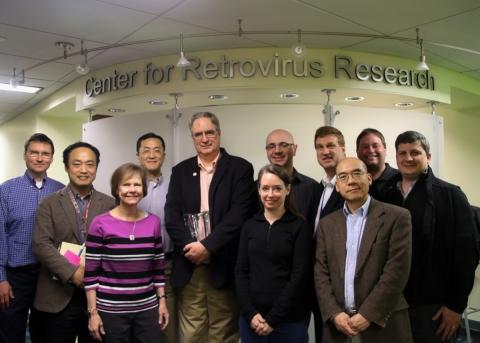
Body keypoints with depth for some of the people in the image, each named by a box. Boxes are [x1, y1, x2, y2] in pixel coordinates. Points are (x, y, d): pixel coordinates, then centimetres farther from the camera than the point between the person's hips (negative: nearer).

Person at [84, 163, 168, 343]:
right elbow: (91, 272, -6)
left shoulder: (154, 222, 2)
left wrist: (162, 301, 7)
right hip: (110, 310, -3)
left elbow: (158, 267, 9)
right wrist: (93, 312, -6)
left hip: (147, 308, 3)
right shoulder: (101, 224, -9)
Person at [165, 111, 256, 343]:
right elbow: (172, 214, 3)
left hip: (223, 265, -2)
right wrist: (188, 247, -12)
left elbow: (240, 214, -11)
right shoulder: (180, 171, 11)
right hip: (188, 264, 3)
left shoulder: (240, 168, -1)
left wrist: (207, 246, -15)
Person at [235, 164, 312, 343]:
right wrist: (250, 313, -8)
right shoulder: (250, 225, 5)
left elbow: (299, 276, -9)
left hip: (289, 320, -3)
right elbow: (241, 272, 3)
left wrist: (273, 318, -11)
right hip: (251, 319, 3)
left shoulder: (300, 226, -4)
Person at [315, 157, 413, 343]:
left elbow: (397, 271, -11)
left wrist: (367, 315, -14)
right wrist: (334, 314, -8)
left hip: (382, 325, -3)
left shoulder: (396, 217, -5)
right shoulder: (327, 224, 8)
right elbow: (321, 273, 4)